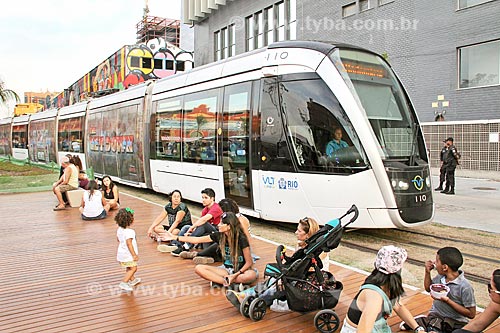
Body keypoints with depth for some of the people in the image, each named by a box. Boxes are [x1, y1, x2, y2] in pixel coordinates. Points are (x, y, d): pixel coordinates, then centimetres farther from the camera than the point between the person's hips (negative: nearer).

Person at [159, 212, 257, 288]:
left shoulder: (241, 239, -20)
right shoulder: (219, 236, -6)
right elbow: (197, 240, -1)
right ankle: (229, 282, -22)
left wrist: (235, 275, -29)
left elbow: (249, 263, -16)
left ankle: (219, 281, -24)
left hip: (241, 270, -4)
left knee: (251, 275, -40)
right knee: (199, 268, -16)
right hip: (227, 269, 5)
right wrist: (174, 237, -1)